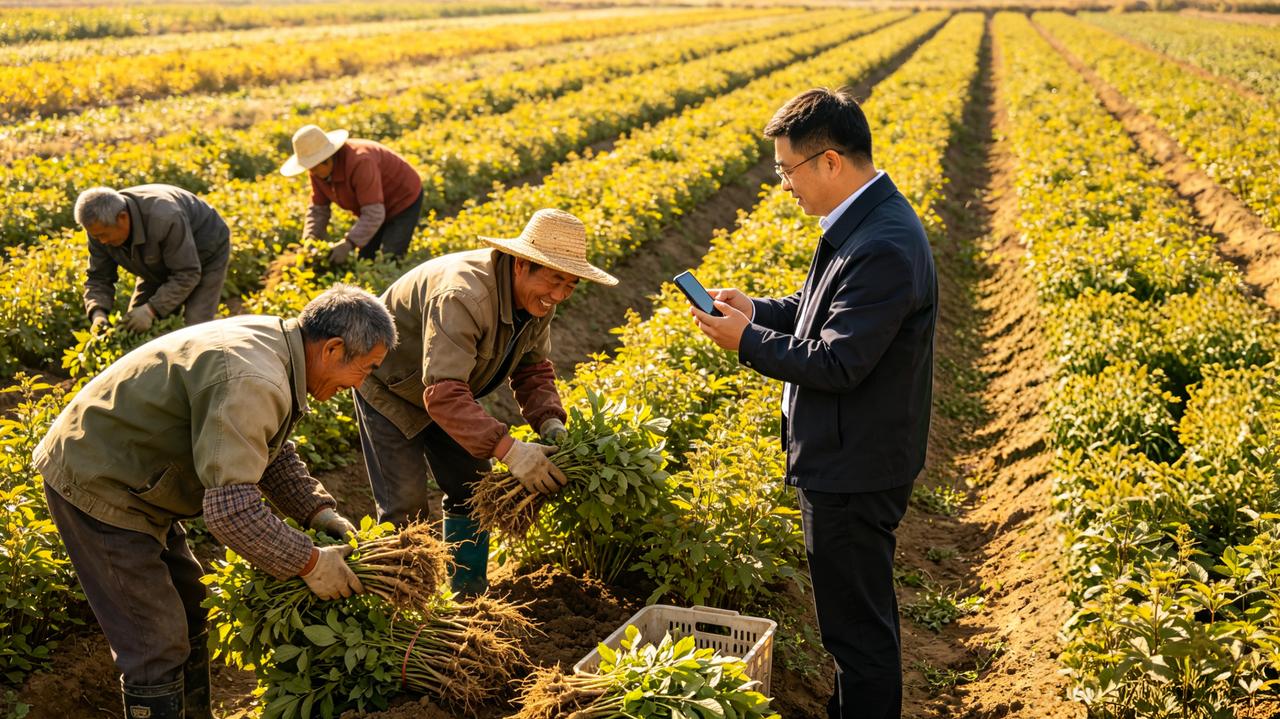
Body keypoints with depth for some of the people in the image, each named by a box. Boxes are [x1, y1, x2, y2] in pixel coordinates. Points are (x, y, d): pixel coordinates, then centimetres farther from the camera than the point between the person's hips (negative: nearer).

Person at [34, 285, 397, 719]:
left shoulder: (272, 341, 0)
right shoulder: (252, 383, -32)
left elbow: (274, 454, 11)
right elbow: (230, 508, -37)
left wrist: (320, 512, -1)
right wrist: (308, 563, -26)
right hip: (98, 487, -10)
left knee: (189, 610, 20)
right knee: (157, 646, -4)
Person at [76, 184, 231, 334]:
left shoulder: (163, 218, -41)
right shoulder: (101, 226, -21)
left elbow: (186, 274, -35)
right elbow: (98, 277, -13)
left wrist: (151, 309, -41)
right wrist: (98, 314, -32)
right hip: (160, 266, 7)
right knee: (133, 328, -2)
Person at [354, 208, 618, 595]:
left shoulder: (537, 298, -14)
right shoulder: (463, 296, -41)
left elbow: (533, 369, -4)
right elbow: (443, 393, -46)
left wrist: (550, 421, -23)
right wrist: (508, 449, -51)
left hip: (446, 386, 8)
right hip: (390, 386, -7)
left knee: (473, 490, 6)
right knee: (406, 505, -8)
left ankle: (469, 595, 21)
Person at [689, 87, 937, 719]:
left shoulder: (883, 247, -28)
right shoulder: (865, 220, 5)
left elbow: (836, 364, -28)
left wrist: (746, 342, -16)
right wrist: (758, 310, 3)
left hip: (854, 472, -10)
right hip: (850, 459, 10)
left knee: (858, 625, 5)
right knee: (858, 613, 25)